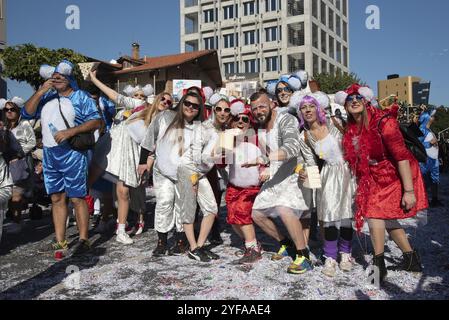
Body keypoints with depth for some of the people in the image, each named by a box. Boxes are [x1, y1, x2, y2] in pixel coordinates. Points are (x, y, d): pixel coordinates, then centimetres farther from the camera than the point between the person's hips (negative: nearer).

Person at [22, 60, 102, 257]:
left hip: (72, 153, -6)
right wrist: (41, 91, -2)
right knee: (57, 198, 9)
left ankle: (84, 240, 1)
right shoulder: (46, 97, 17)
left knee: (77, 198, -6)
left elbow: (96, 122, -9)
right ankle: (60, 242, 16)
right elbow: (27, 114, 8)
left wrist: (70, 131, -19)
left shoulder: (80, 97, 1)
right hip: (49, 153, 6)